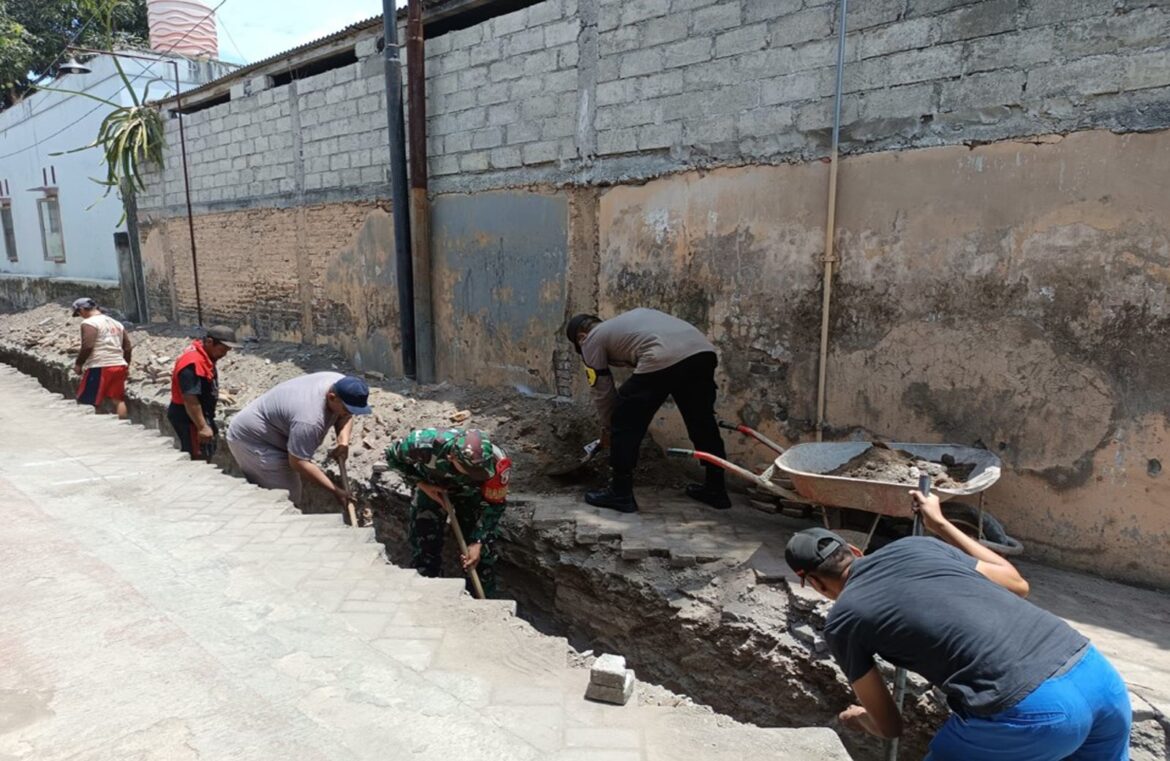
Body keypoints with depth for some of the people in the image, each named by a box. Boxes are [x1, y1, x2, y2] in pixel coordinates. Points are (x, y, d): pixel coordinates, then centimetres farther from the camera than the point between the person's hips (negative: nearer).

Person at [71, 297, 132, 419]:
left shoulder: (89, 323, -7)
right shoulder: (116, 323, 17)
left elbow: (87, 347, -17)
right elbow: (127, 347, 17)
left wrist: (78, 364, -5)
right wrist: (127, 366, 24)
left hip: (99, 367, -7)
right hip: (119, 365, 8)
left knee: (86, 403, 2)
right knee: (118, 400, 12)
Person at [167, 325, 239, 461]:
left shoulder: (204, 355, 6)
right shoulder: (193, 363, -26)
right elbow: (190, 399, -30)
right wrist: (202, 427, -29)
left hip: (201, 415, 11)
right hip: (189, 418, -11)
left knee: (208, 454, 19)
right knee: (199, 459, -8)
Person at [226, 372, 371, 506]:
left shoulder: (340, 384, -16)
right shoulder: (309, 419, -39)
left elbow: (345, 416, 3)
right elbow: (298, 462, -32)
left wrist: (343, 442, -15)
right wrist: (334, 490, -28)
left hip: (271, 432, 9)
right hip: (250, 438, -9)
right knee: (286, 497, -12)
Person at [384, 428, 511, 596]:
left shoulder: (495, 462, -39)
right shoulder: (425, 444, -42)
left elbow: (493, 505, -22)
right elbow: (393, 456, -18)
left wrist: (478, 542, -23)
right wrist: (421, 484, -23)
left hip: (471, 492, 0)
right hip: (432, 487, 0)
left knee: (484, 549, -2)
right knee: (424, 544, -3)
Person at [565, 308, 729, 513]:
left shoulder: (592, 340, 19)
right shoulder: (625, 321, 39)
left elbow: (603, 391, 19)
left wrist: (607, 428, 33)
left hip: (663, 360, -8)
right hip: (703, 351, 8)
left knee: (624, 425, 10)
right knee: (703, 422, 23)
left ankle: (620, 493, 17)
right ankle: (716, 490, 34)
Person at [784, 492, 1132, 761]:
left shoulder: (841, 621, 8)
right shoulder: (915, 545, 18)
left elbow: (889, 725, 19)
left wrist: (860, 718, 43)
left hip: (1026, 712, -6)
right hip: (1092, 668, 6)